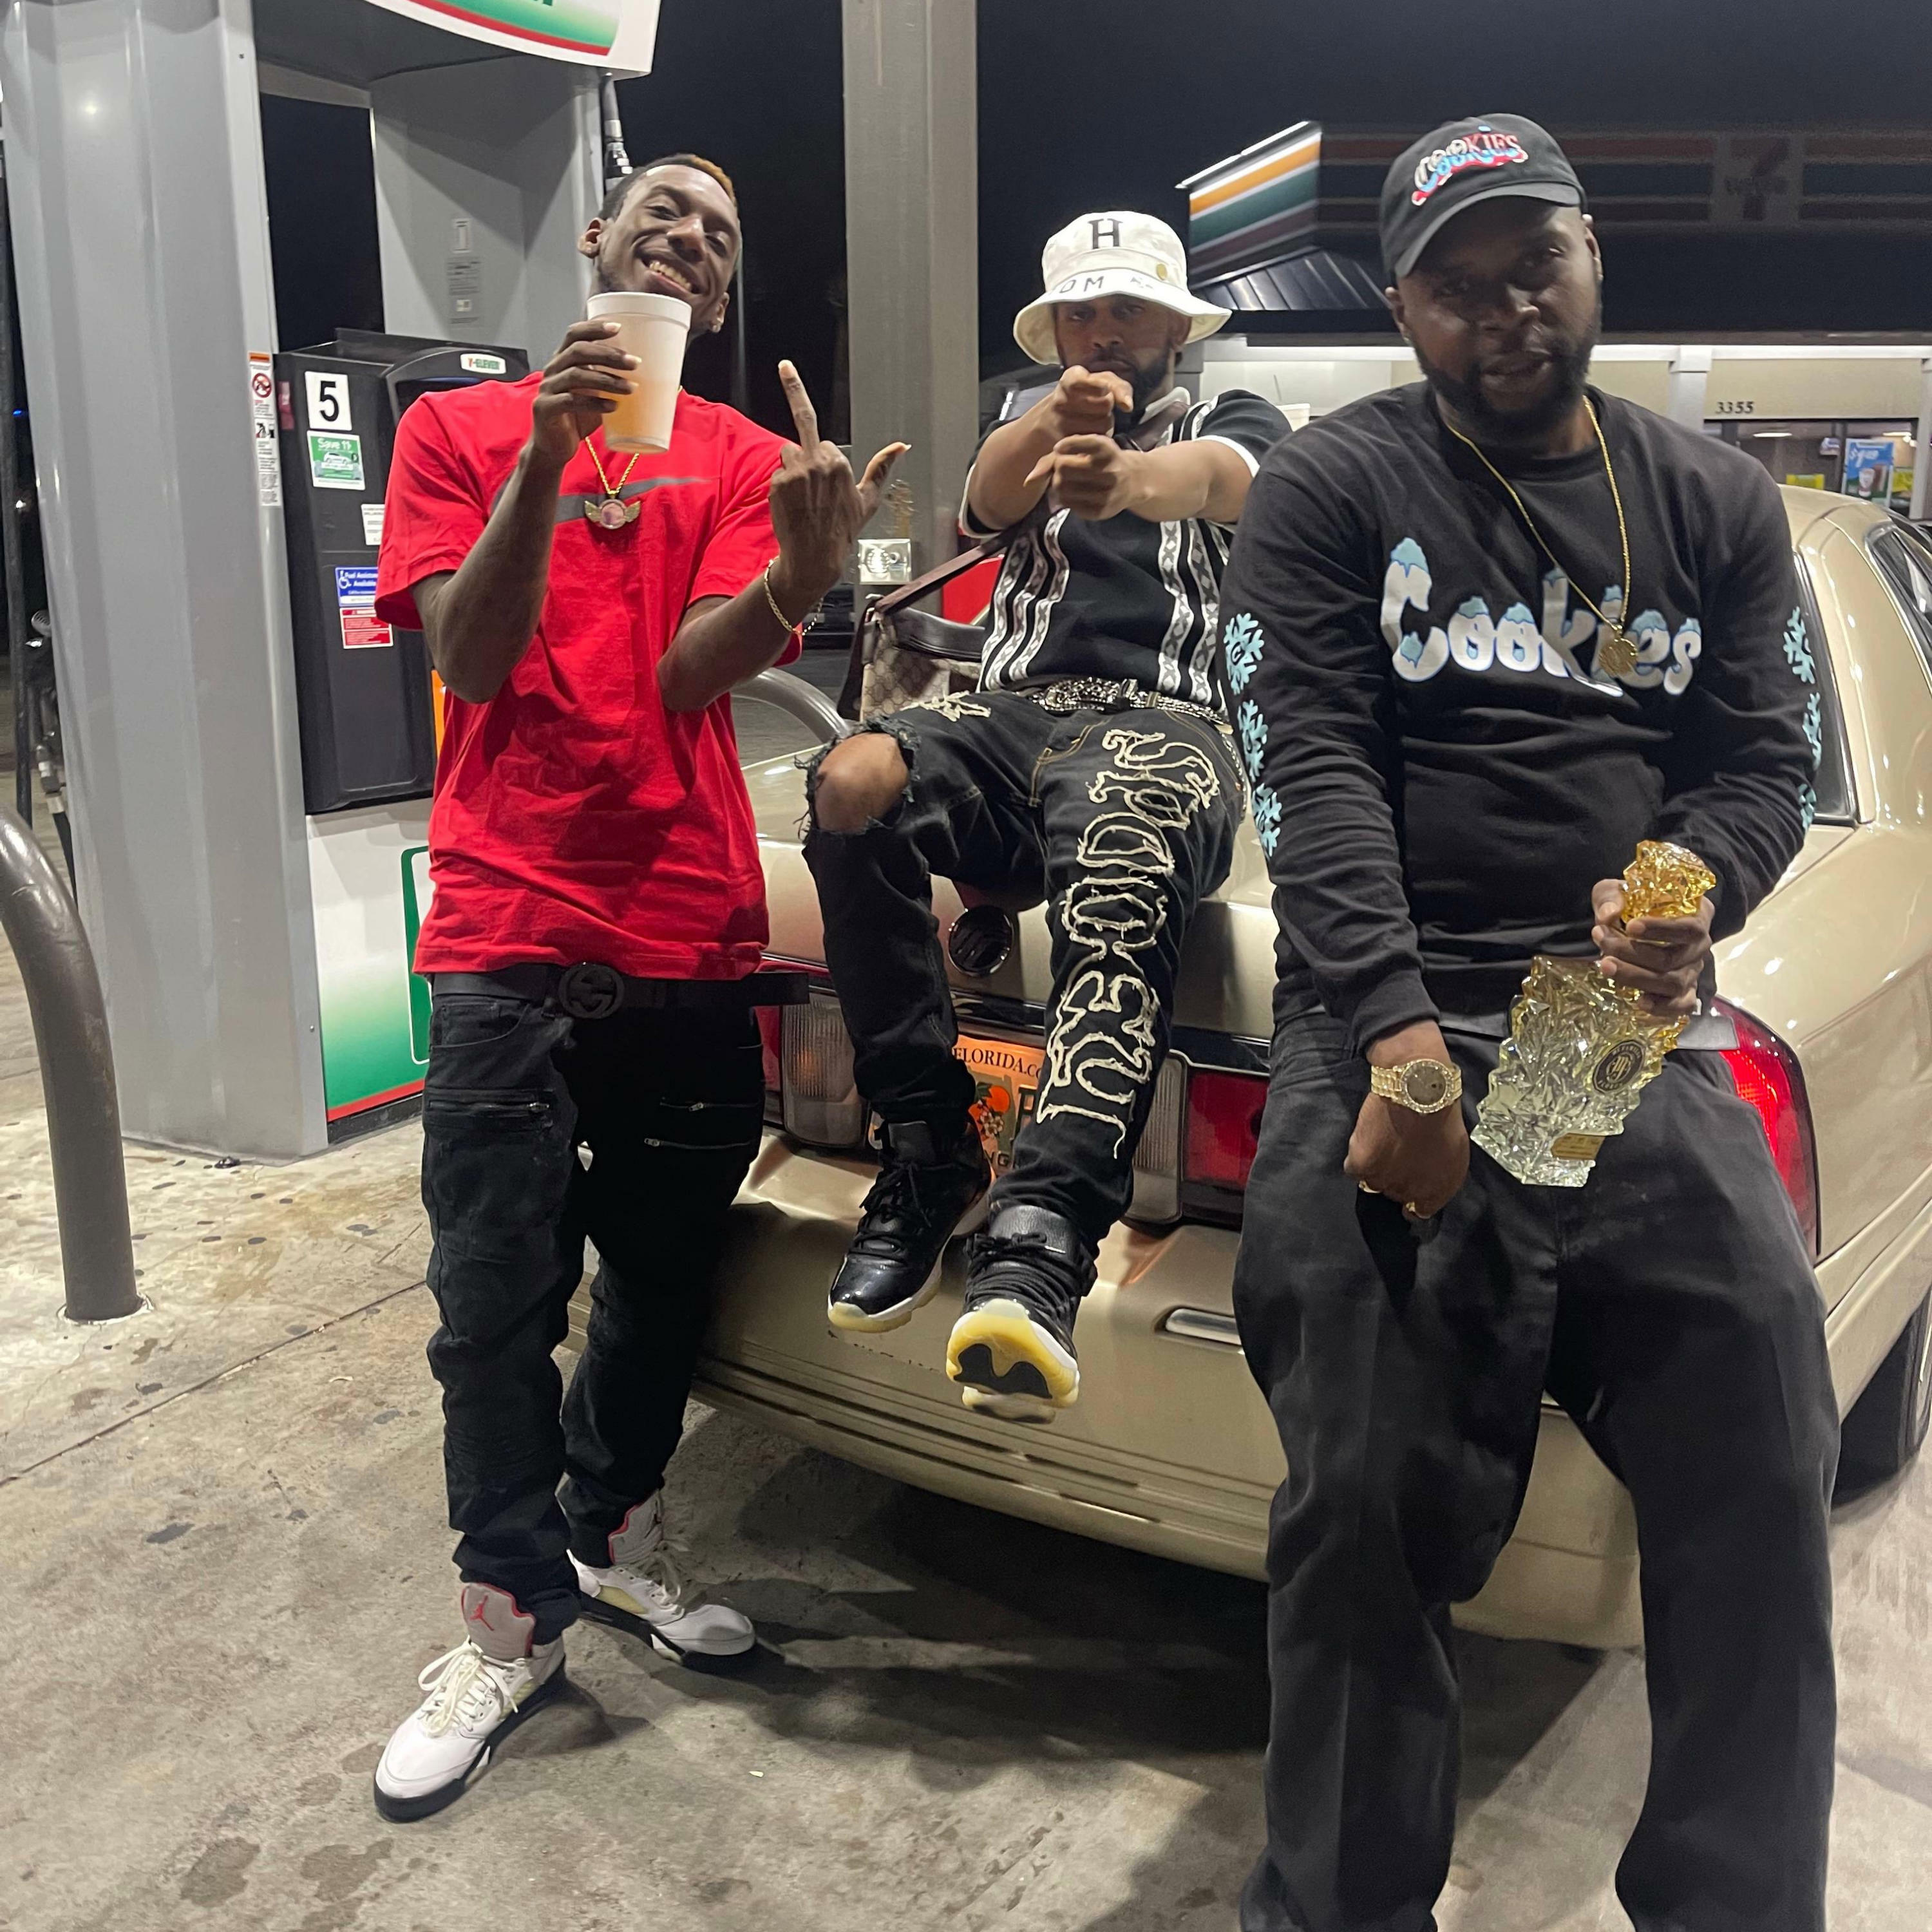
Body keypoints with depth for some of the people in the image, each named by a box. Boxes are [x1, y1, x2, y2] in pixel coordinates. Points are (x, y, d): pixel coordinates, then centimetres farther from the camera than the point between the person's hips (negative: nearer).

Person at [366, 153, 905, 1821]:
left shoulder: (741, 458, 8)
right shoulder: (459, 430, 7)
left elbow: (689, 676, -7)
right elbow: (469, 658, -6)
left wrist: (798, 577, -28)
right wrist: (547, 464, -19)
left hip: (692, 939, 2)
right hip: (512, 939, -2)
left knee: (665, 1274, 13)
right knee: (498, 1298, 1)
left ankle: (617, 1528, 37)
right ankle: (517, 1617, 20)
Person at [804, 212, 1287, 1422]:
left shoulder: (1232, 425, 22)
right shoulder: (1036, 438, 32)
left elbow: (1215, 480, -7)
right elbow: (988, 498, 4)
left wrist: (1127, 479, -34)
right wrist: (1060, 416, -22)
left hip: (1165, 722, -3)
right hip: (1013, 714, 4)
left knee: (1121, 884, -39)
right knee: (855, 786, -31)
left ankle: (1038, 1246, -56)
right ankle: (930, 1152, -24)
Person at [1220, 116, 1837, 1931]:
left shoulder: (1715, 504, 19)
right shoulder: (1332, 489, 8)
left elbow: (1766, 760, 13)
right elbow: (1316, 765, -4)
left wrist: (1693, 896, -12)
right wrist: (1396, 1036, -17)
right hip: (1390, 1024, -3)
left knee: (1760, 1453, -10)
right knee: (1372, 1496, -9)